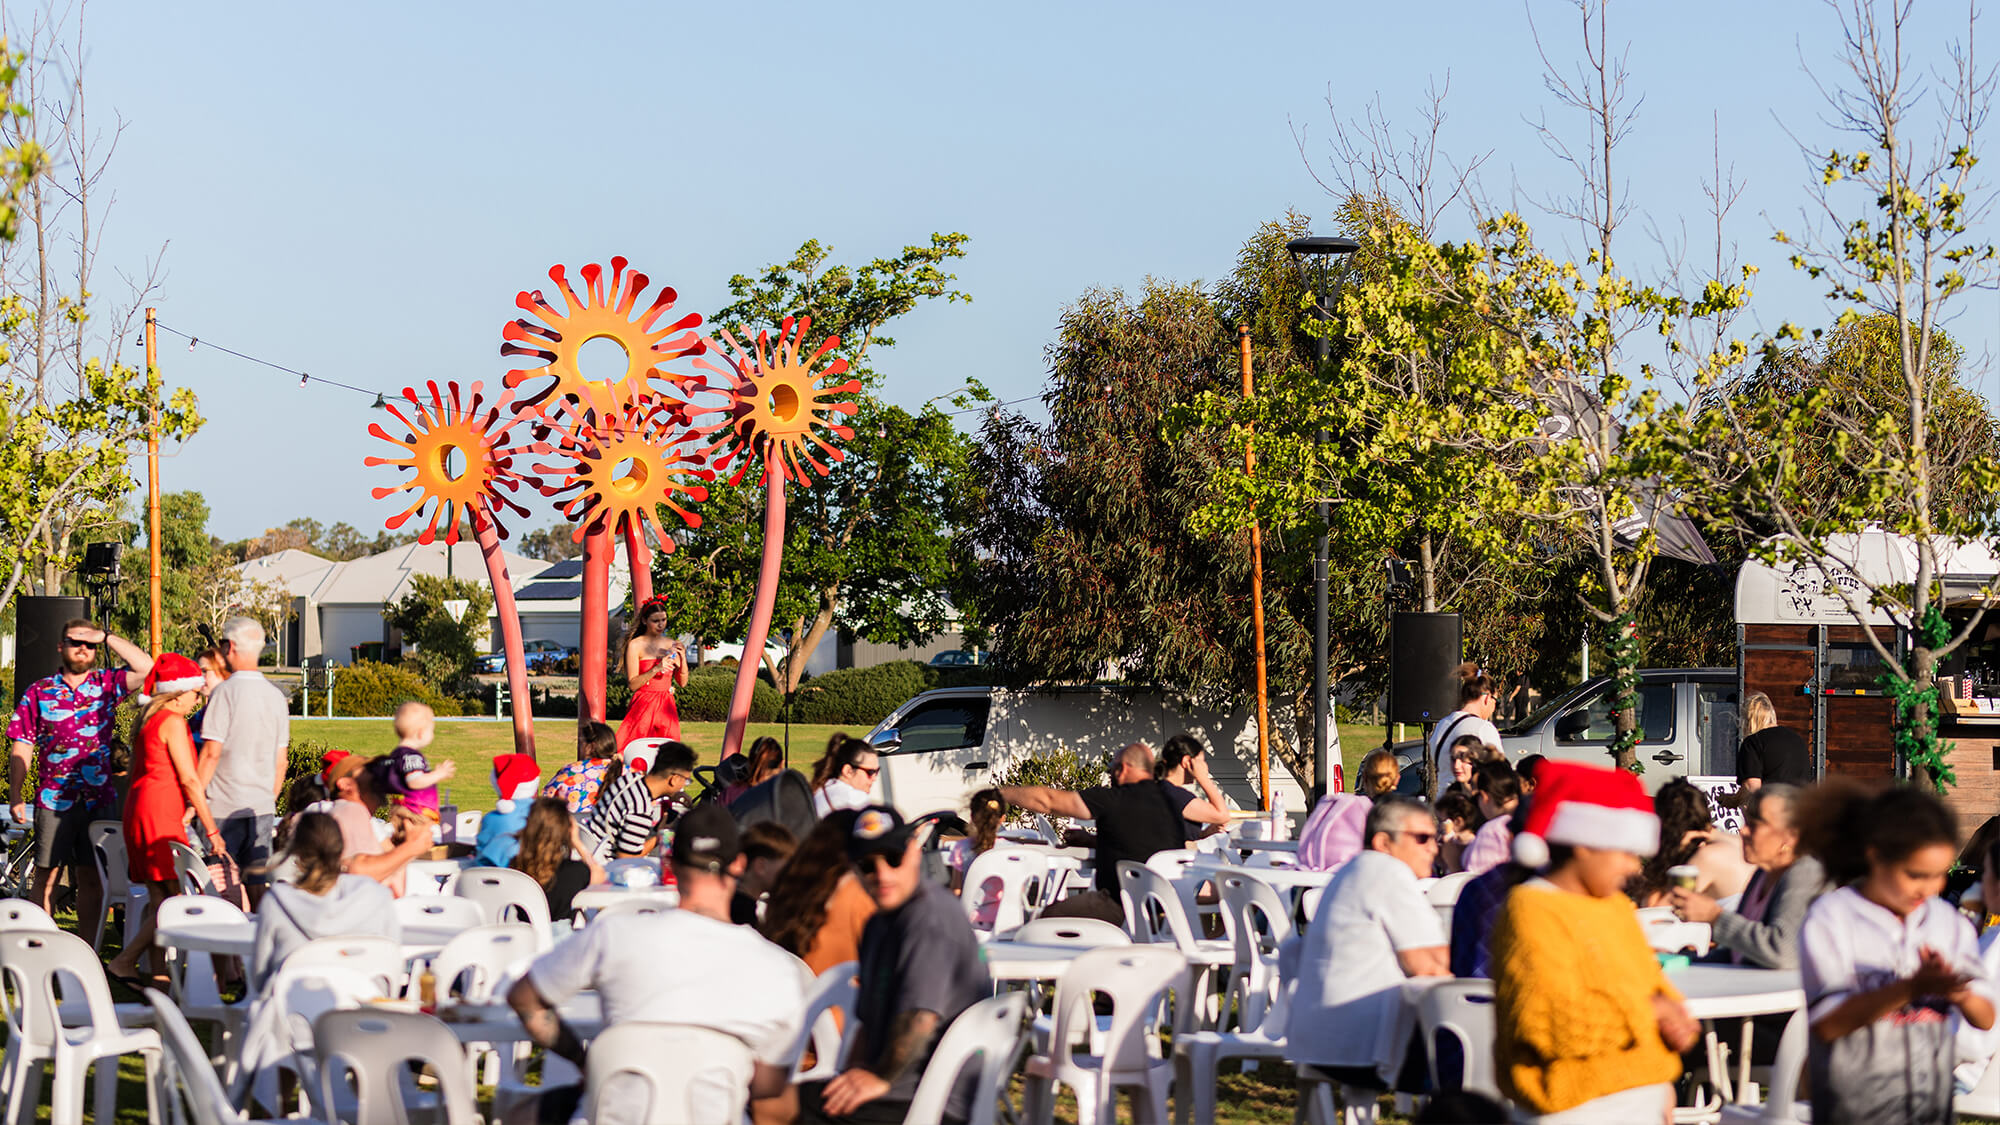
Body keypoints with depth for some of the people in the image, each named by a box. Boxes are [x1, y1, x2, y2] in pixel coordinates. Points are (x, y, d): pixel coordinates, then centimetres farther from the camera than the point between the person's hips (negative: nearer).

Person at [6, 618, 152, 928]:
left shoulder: (106, 684, 7)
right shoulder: (39, 692, 6)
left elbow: (146, 668, -8)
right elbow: (21, 747, 5)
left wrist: (106, 637, -7)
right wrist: (15, 796, -2)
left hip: (97, 798, 1)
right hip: (53, 798, -1)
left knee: (91, 877, 5)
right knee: (47, 874, 1)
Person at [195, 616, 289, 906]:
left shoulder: (225, 692, -10)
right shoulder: (276, 696, 9)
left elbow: (211, 753, -13)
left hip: (225, 806, -6)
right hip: (262, 806, 6)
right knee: (257, 883, 6)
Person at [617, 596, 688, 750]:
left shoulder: (671, 644, 10)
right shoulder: (635, 645, -3)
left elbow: (682, 683, 11)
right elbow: (633, 684, -8)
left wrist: (683, 658, -3)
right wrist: (656, 669, -19)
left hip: (666, 707, 4)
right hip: (643, 707, -4)